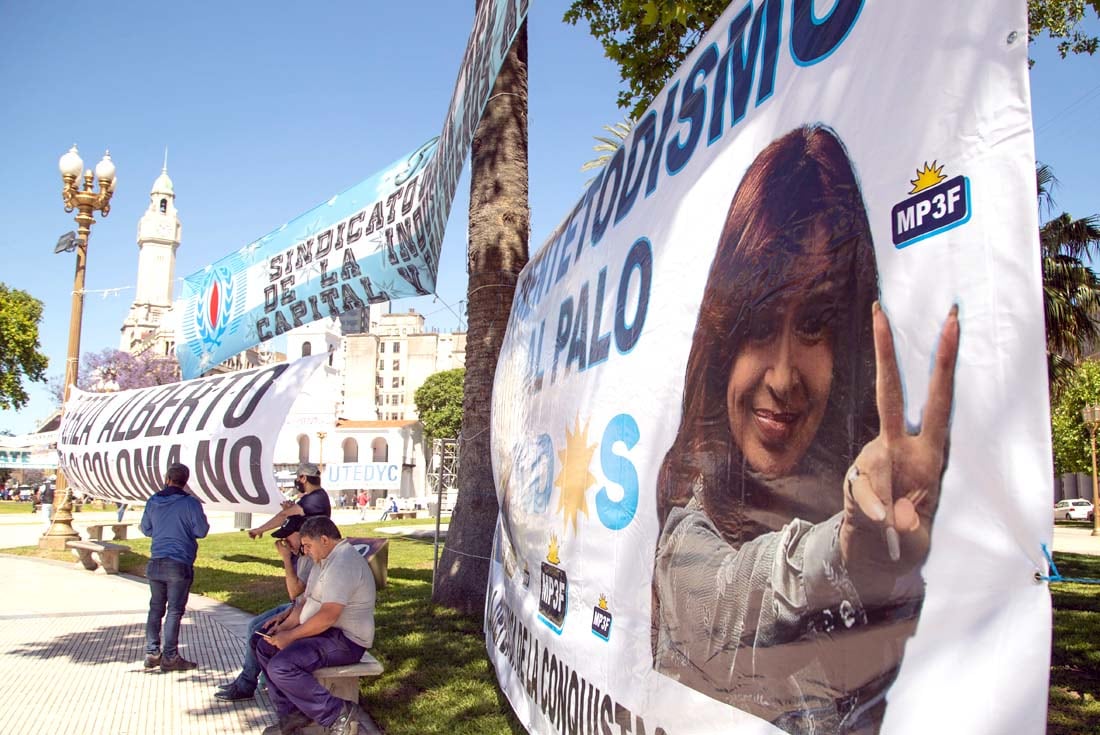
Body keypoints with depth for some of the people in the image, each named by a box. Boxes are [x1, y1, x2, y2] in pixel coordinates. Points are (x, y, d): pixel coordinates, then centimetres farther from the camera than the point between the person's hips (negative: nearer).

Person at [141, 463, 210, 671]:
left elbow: (145, 529, 15)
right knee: (175, 610, 1)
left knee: (156, 608, 15)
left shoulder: (153, 501, 4)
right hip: (179, 565, -5)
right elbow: (201, 531, -9)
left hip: (156, 563, 5)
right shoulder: (191, 503, -11)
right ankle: (170, 658, 3)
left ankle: (152, 654, 18)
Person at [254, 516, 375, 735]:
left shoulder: (343, 563, -22)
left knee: (280, 667, -25)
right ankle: (292, 713, 10)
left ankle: (338, 713, -13)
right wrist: (284, 627, 1)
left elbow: (328, 616, -28)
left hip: (345, 641, -11)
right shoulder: (326, 560, 14)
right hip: (325, 632, 11)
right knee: (264, 647, 11)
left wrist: (290, 636, -18)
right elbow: (306, 601, 17)